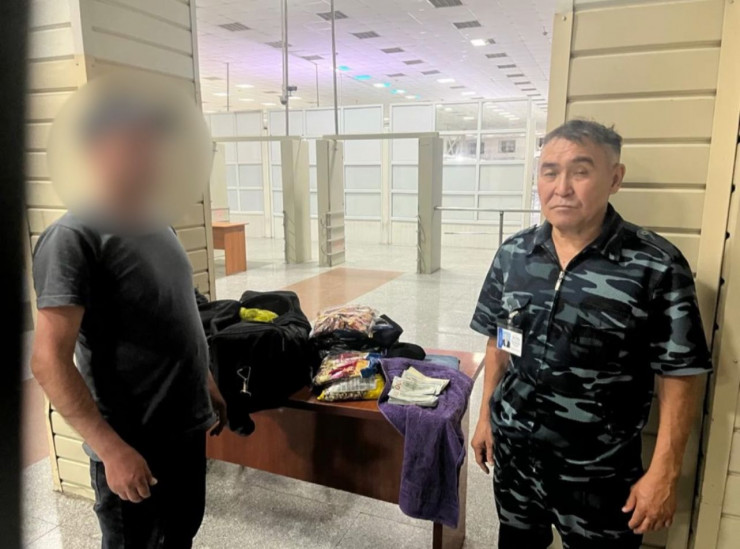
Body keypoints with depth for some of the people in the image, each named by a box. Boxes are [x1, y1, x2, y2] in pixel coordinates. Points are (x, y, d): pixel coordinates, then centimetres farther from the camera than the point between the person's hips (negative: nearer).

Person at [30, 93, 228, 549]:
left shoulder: (157, 225, 6)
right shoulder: (74, 237, -18)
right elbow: (49, 361, -21)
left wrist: (209, 386, 17)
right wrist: (111, 448, -23)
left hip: (187, 427, 7)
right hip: (133, 446, -7)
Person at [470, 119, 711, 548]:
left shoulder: (658, 267, -16)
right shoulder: (512, 254, -4)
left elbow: (681, 375, -11)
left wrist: (664, 472, -11)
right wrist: (486, 416, 8)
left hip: (597, 472, -3)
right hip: (512, 448, 4)